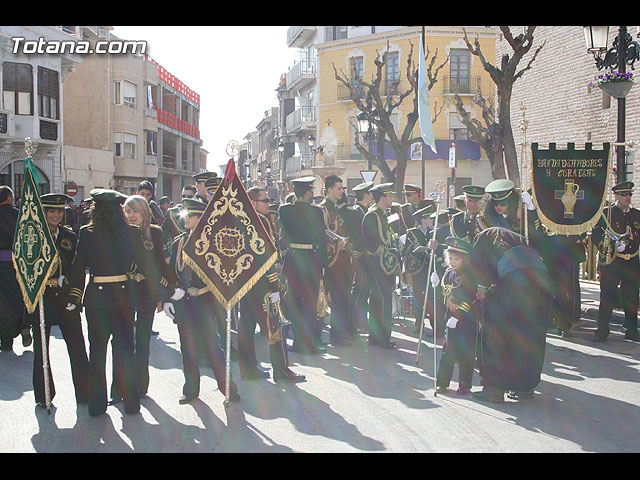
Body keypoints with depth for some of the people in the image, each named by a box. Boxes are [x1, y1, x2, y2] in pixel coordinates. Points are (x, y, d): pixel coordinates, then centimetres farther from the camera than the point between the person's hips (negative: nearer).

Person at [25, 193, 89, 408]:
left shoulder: (69, 236, 10)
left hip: (65, 295, 2)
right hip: (41, 296, -2)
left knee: (76, 346, 0)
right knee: (41, 347, 7)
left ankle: (84, 392, 9)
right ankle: (44, 394, 19)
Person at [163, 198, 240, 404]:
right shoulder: (178, 243, 11)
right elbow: (172, 272, 12)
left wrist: (184, 290, -15)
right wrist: (168, 299, 3)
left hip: (204, 302, -4)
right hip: (183, 303, 4)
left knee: (211, 346, -3)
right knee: (188, 348, 9)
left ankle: (228, 387, 7)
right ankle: (191, 390, 20)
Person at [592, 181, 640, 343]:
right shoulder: (605, 213, 2)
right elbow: (595, 235, -2)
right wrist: (611, 244, -15)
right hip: (611, 261, -3)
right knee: (607, 296, -3)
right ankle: (602, 331, 4)